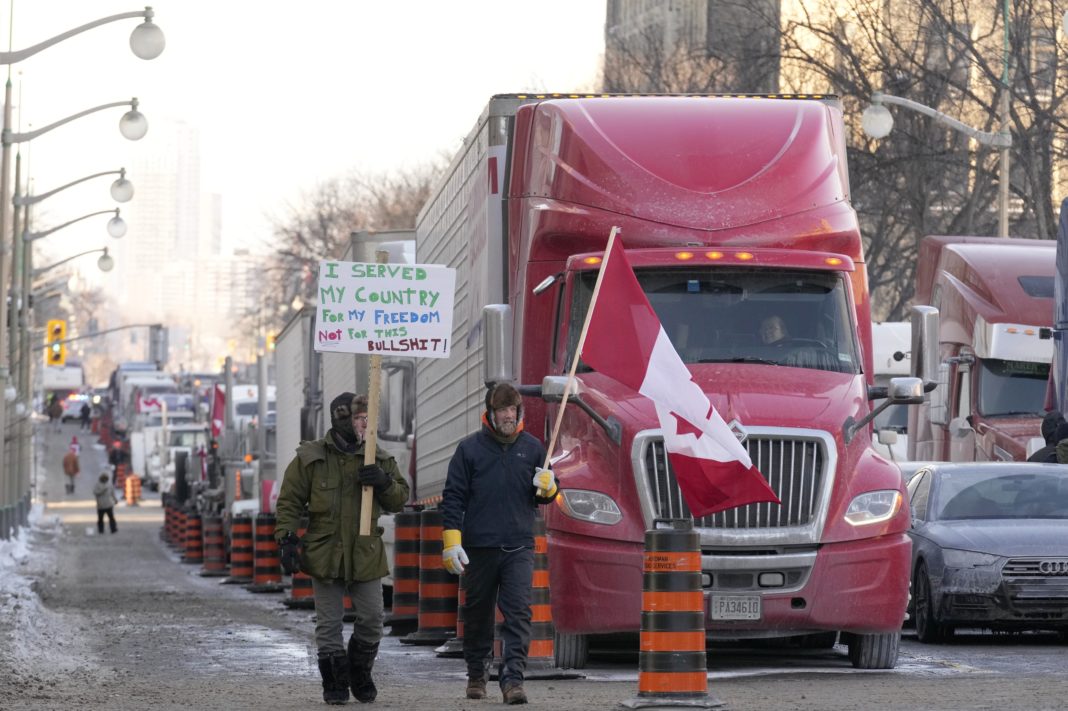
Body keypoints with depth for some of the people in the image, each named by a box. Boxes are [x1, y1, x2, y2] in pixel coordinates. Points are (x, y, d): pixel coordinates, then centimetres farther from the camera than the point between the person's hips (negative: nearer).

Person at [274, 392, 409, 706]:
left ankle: (360, 675, 26)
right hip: (325, 554, -2)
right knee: (329, 624, 4)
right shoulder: (310, 458, -3)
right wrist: (287, 540, -11)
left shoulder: (378, 459, 5)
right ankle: (335, 683, 15)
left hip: (366, 555, 2)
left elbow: (399, 499, 8)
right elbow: (289, 502, -1)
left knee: (372, 620, 4)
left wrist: (384, 482, -13)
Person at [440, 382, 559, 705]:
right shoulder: (470, 448, 0)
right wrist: (451, 541, -7)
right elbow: (453, 497, 1)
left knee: (519, 613, -11)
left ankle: (512, 677, -16)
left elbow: (543, 498, 16)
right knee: (478, 614, 11)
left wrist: (547, 488, -9)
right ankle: (477, 674, 26)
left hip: (519, 548, 0)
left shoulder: (532, 448, 7)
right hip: (479, 548, 0)